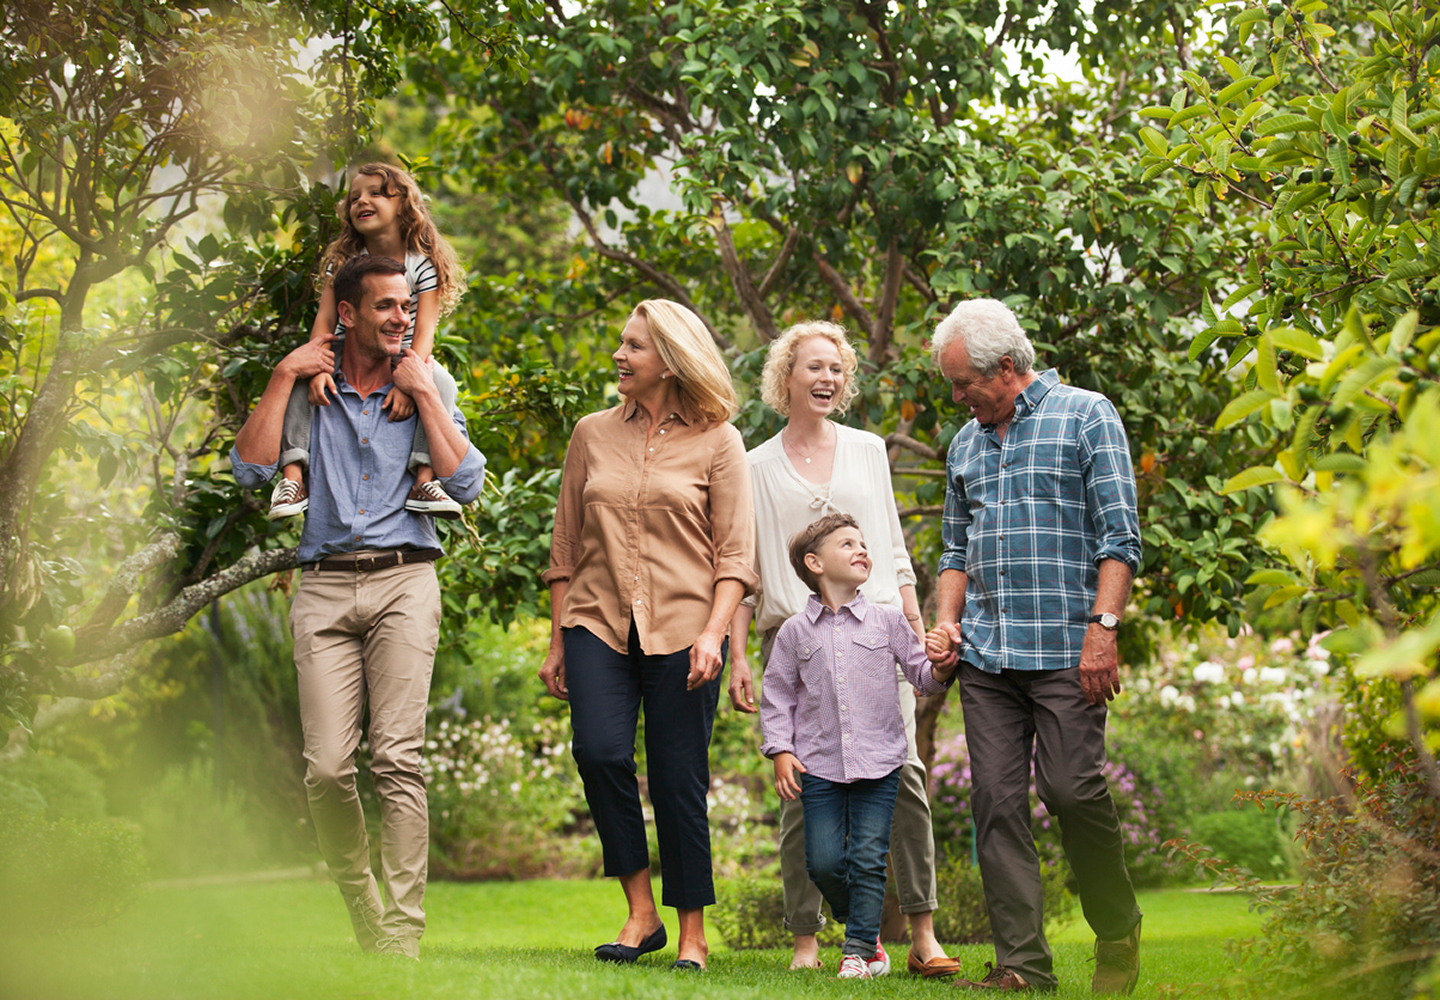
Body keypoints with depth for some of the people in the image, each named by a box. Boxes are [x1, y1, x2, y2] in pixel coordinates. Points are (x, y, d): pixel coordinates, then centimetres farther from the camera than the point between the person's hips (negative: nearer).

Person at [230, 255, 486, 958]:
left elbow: (466, 484, 1)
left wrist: (423, 391, 1)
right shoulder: (309, 392, 17)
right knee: (327, 767, -10)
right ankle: (362, 913, 8)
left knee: (397, 757, -14)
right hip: (325, 586, 1)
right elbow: (250, 469, 2)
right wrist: (283, 377, 3)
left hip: (404, 581, -1)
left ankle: (402, 932, -14)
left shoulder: (426, 392, 17)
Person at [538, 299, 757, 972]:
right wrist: (556, 642, 11)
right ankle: (640, 911, -4)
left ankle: (691, 934, 11)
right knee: (599, 751, -18)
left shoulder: (718, 443, 4)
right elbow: (566, 547, 15)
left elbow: (735, 554, 0)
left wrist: (713, 632, -13)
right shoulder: (593, 435, 13)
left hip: (682, 630, -2)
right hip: (598, 622, 2)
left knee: (678, 782, -2)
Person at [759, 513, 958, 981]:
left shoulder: (887, 620, 5)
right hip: (818, 766, 0)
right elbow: (777, 695, 9)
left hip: (878, 763, 0)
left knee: (869, 858, -3)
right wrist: (780, 750, 0)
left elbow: (921, 673, 9)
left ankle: (859, 950, 7)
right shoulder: (795, 632, 5)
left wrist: (941, 668, -14)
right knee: (824, 862, -3)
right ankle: (860, 923, 22)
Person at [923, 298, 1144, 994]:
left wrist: (1103, 626, -15)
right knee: (997, 801, -1)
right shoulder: (966, 444, 19)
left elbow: (1119, 535, -5)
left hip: (1064, 648, -5)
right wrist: (946, 623, 8)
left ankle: (1117, 937, 12)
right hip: (985, 654, 6)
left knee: (1071, 789, -9)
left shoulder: (1086, 416, 1)